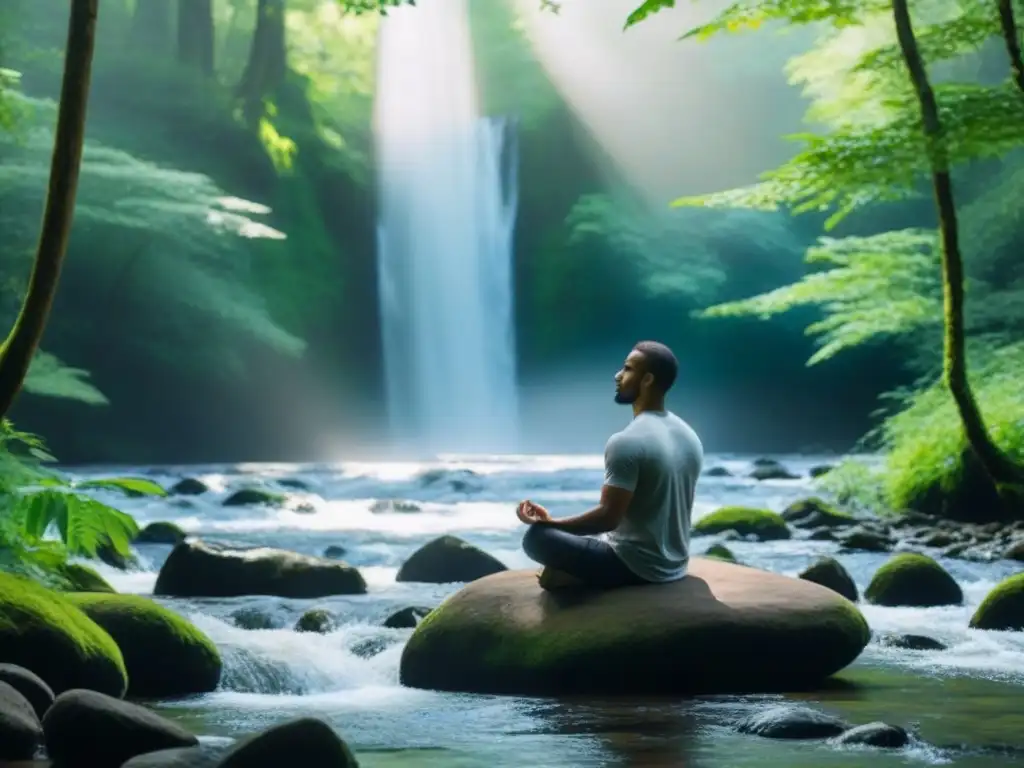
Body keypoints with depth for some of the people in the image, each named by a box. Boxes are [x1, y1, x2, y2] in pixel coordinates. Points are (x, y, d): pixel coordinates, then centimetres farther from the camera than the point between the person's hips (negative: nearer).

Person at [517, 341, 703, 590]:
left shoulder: (626, 442, -21)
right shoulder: (690, 437, 6)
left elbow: (608, 518, -22)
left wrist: (549, 522, -9)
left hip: (636, 567, -8)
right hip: (674, 566, 8)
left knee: (537, 536, -5)